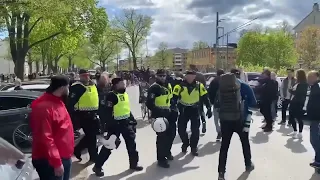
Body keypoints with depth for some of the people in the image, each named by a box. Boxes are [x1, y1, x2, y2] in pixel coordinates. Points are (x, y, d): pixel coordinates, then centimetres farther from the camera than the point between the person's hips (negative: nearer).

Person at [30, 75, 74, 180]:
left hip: (64, 157, 10)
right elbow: (46, 138, -27)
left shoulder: (57, 102, 10)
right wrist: (56, 162, -27)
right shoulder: (44, 107, -23)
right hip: (49, 161, -10)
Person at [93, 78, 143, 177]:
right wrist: (110, 126, -23)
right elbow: (108, 112, -20)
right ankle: (97, 166, 11)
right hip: (116, 124, -8)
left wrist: (133, 120, 21)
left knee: (132, 143, 12)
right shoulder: (111, 95, -15)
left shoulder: (124, 93, 10)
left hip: (126, 122, 8)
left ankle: (133, 164, 27)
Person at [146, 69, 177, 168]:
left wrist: (173, 109, 16)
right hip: (159, 115, -8)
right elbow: (149, 103, -21)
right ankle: (161, 159, 5)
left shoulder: (168, 85, 12)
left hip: (168, 113, 9)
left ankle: (167, 152, 40)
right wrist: (156, 113, -28)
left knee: (171, 133, 18)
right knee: (162, 136, -7)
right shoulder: (154, 87, -14)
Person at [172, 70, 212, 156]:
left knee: (195, 130, -3)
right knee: (181, 129, 2)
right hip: (183, 110, 0)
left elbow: (205, 97, 0)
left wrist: (209, 109, -2)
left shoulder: (199, 86, -4)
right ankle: (185, 143, 30)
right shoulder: (180, 86, -9)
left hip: (195, 110, 0)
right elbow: (174, 98, -9)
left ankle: (194, 147, 17)